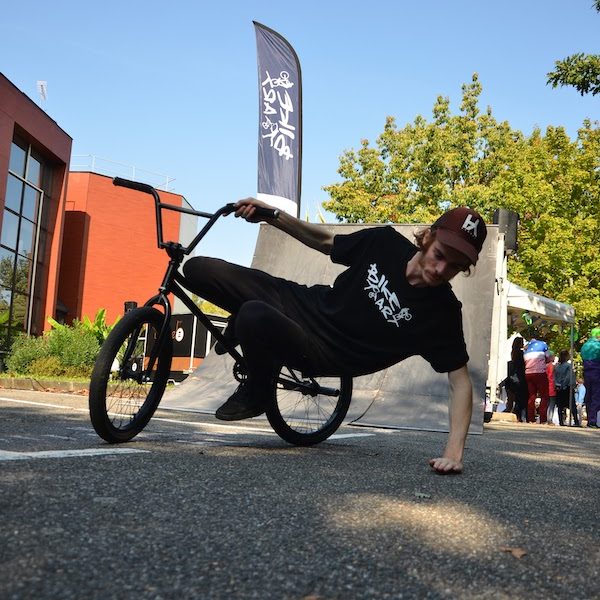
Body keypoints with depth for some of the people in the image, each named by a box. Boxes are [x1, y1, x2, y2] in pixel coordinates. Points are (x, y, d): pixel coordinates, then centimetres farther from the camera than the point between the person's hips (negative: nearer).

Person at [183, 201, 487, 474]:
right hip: (305, 302, 5)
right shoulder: (386, 242, -8)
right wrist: (270, 214, -2)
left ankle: (256, 394, -5)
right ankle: (246, 337, 22)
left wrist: (454, 451, -29)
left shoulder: (443, 314, -19)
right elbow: (326, 241, 7)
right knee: (199, 269, -5)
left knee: (254, 316, -38)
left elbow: (460, 381, -16)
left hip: (323, 352, -4)